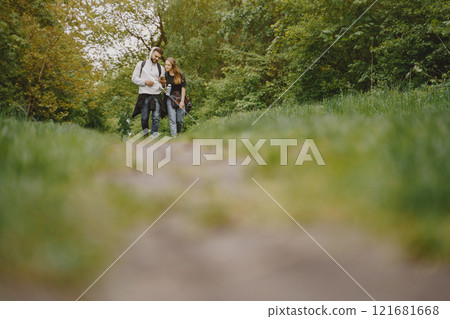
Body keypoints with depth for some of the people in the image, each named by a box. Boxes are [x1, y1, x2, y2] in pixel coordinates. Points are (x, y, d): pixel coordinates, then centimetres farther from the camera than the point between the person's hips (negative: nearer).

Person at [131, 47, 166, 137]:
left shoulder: (160, 68, 15)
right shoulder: (141, 64, 9)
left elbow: (163, 84, 17)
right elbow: (134, 78, 6)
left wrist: (162, 83, -7)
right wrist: (145, 82, -9)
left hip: (156, 95, 1)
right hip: (144, 95, -1)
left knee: (156, 118, -8)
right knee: (144, 117, 2)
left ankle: (153, 135, -4)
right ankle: (145, 132, 22)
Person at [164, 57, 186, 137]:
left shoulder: (180, 75, -4)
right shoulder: (165, 75, 2)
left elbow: (183, 88, -2)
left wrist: (182, 101, -7)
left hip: (179, 98, -1)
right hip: (170, 99, 1)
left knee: (179, 120, 4)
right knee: (172, 120, -8)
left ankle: (179, 134, 26)